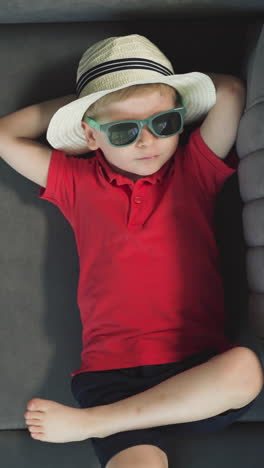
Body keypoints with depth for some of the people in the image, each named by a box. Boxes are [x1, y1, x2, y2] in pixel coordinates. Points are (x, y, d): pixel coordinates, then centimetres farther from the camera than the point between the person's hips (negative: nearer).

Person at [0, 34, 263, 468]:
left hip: (197, 368, 3)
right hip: (112, 371, -2)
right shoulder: (76, 182, 12)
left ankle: (88, 421, -20)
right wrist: (78, 101, 15)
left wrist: (163, 101, 14)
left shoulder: (195, 170, 10)